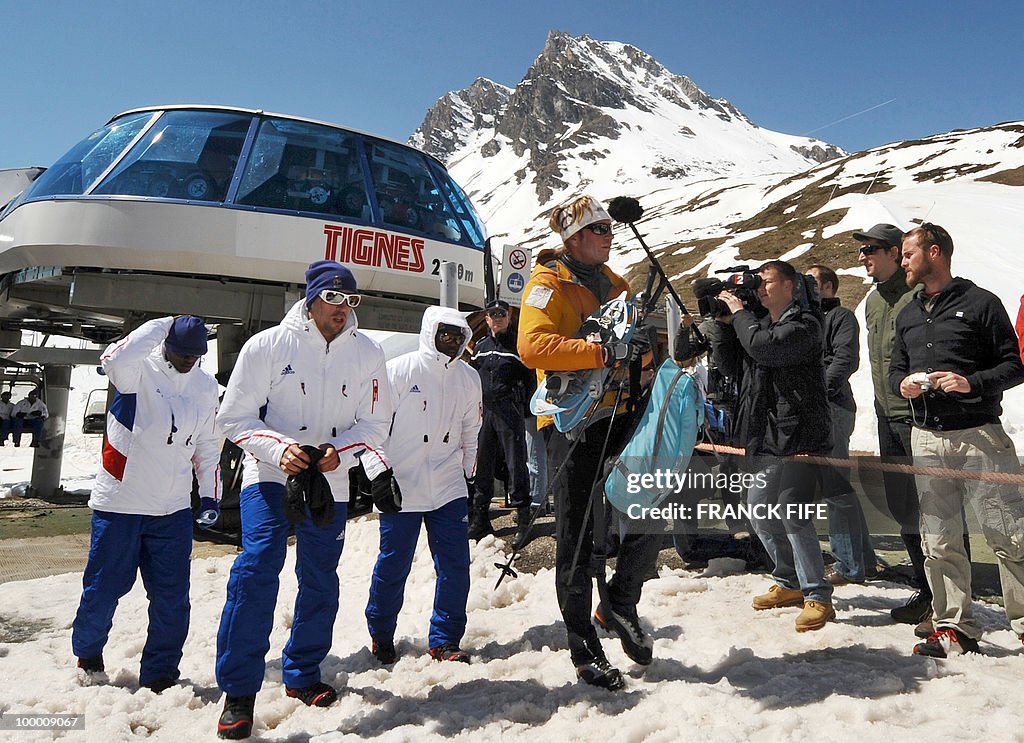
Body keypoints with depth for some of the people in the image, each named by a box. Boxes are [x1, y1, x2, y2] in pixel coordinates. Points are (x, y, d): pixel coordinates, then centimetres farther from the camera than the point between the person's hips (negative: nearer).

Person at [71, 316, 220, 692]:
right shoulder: (141, 369, -9)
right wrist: (161, 326, -24)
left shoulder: (206, 386, 7)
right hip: (119, 502, -3)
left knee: (172, 596, 3)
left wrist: (211, 494, 11)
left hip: (173, 509, 4)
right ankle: (87, 653, 37)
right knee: (104, 586, 11)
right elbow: (115, 361, -35)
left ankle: (159, 673, 18)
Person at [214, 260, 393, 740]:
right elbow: (235, 416, -5)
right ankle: (238, 691, -5)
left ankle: (302, 674, 31)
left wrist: (340, 452, -16)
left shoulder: (367, 354, -1)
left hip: (331, 484, 3)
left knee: (320, 582, 11)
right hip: (269, 475, -3)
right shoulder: (267, 345, -8)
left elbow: (375, 423, 2)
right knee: (258, 566, -18)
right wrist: (279, 448, -22)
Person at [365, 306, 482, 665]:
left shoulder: (469, 378, 10)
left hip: (449, 488, 4)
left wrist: (467, 472, 18)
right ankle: (381, 634, 28)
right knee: (394, 564, 6)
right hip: (401, 487, -4)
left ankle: (445, 641, 15)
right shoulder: (400, 370, -5)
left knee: (455, 565, 1)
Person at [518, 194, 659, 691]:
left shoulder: (614, 284, 19)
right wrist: (601, 352, -28)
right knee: (578, 538, 2)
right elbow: (532, 346, -21)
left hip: (617, 416, 6)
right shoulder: (549, 282, -4)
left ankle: (620, 605, 26)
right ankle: (584, 649, 17)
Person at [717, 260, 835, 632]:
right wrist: (727, 320, 9)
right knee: (761, 512, 13)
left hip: (799, 435, -9)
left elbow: (763, 347, -25)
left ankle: (818, 597, 1)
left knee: (792, 514, -11)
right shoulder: (761, 322, 16)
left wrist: (739, 313, -9)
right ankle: (790, 583, 28)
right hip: (768, 437, 9)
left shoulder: (804, 323, -9)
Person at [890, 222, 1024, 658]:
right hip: (926, 438, 5)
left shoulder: (980, 303, 0)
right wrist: (902, 384, -1)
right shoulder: (907, 315, 18)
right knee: (939, 540, 5)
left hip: (979, 435, -5)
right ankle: (955, 627, 14)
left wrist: (973, 383, -18)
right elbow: (895, 369, 22)